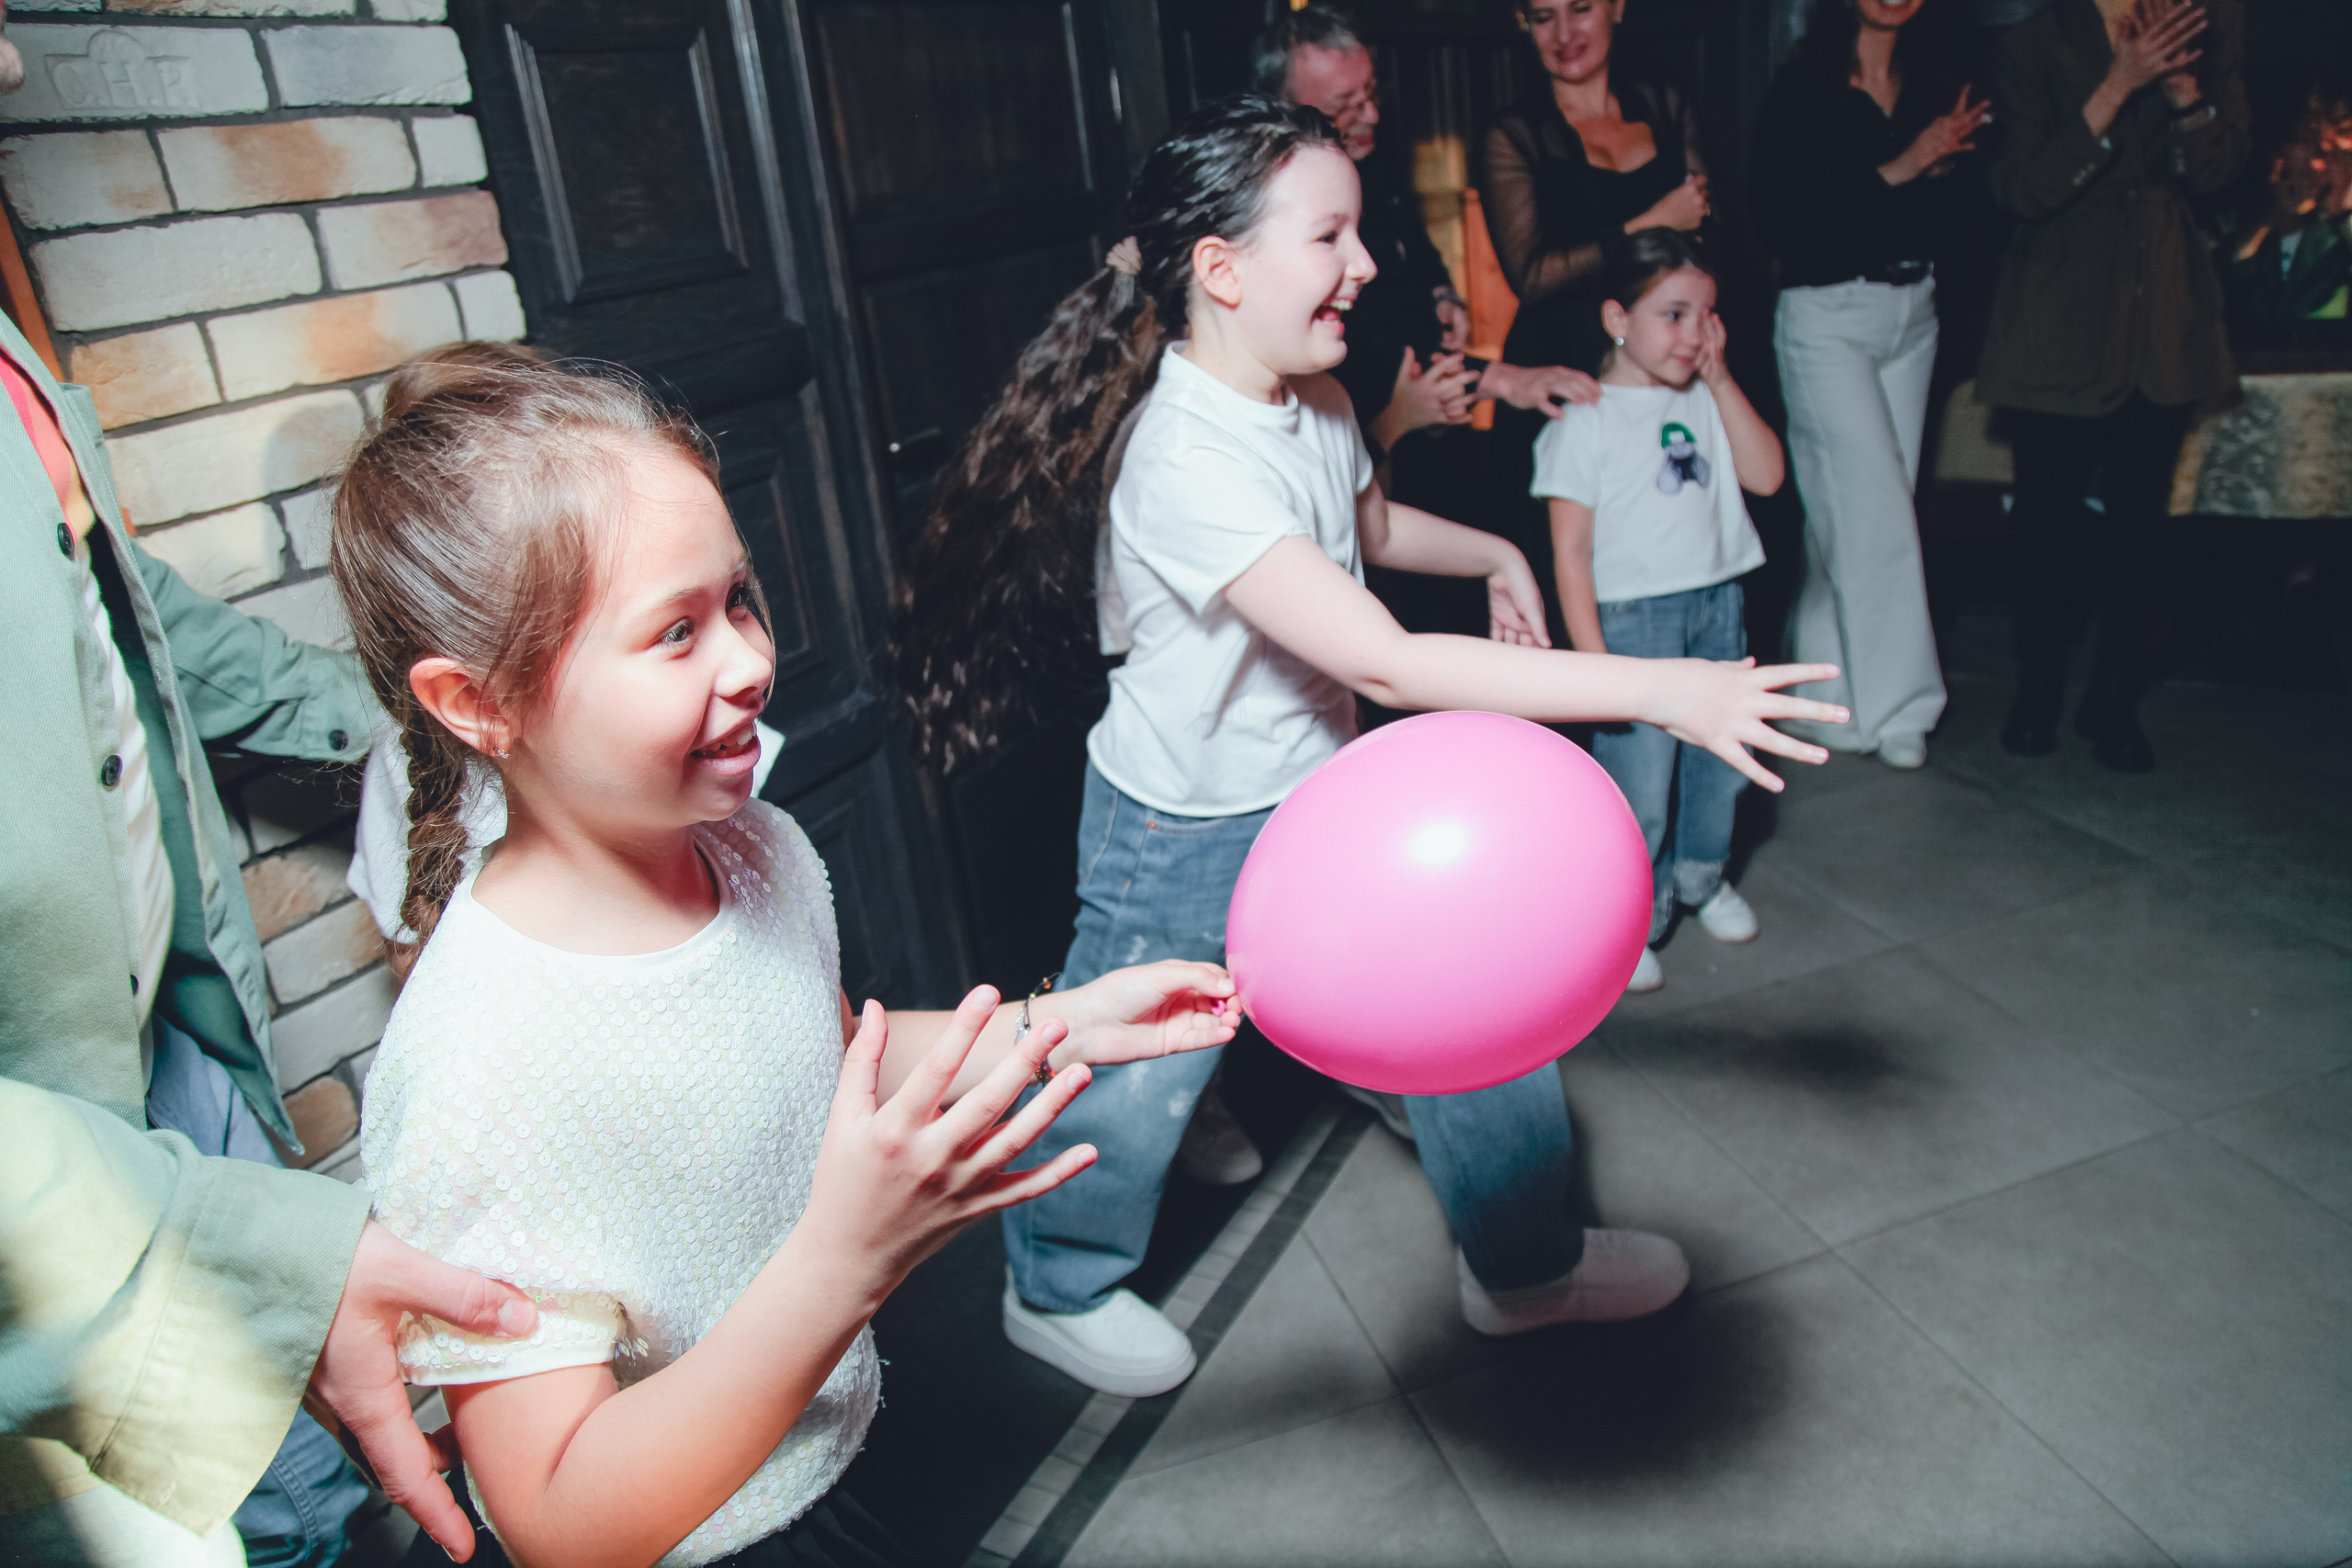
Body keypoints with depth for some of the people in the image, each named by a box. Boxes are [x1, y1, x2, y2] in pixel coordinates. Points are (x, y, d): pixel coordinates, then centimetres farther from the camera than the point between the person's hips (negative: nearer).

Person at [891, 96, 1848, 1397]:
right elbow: (1384, 663, -38)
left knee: (1475, 1003, 12)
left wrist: (1495, 556, 16)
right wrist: (1656, 690, -38)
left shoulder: (1314, 400, -3)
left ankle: (1526, 1264, 36)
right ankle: (1057, 1291, 43)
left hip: (1327, 790, 8)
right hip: (1184, 830, -7)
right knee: (1136, 1079, 11)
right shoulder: (1185, 460, -31)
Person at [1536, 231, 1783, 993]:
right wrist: (1592, 655, -18)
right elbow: (1571, 548, -13)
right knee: (1638, 777, -3)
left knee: (1722, 753, 17)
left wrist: (1721, 379, -5)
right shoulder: (1586, 418, -10)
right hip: (1634, 616, -6)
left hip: (1718, 602, 6)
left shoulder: (1707, 401, 8)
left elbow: (1766, 474, -2)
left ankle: (1701, 875, 42)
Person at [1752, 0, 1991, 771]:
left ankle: (1824, 693, 19)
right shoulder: (1802, 90, -6)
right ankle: (1895, 705, 1)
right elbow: (1780, 220, -16)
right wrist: (1896, 171, -18)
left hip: (1911, 314, 6)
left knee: (1846, 518, 8)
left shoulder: (1934, 92, 11)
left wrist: (1949, 163, -10)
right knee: (1876, 509, -9)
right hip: (1827, 318, -6)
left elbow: (1954, 214, 10)